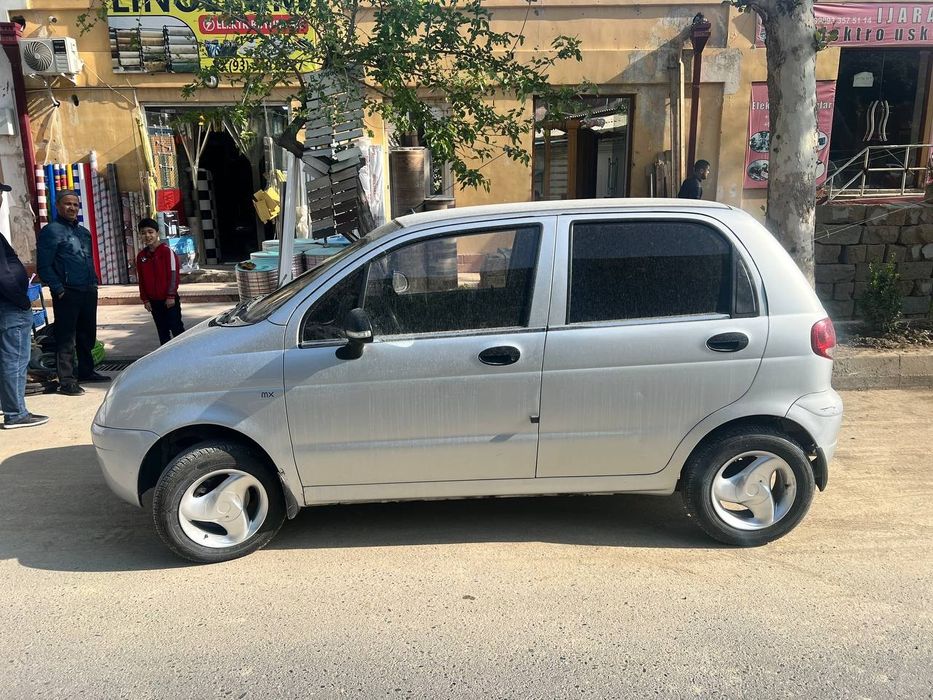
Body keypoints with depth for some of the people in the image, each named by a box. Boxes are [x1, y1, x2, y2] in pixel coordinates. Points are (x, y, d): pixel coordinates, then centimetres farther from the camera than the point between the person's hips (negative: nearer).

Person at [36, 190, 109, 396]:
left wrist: (94, 282, 13)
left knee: (88, 334, 15)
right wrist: (59, 290, -15)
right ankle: (66, 381, -2)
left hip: (88, 292, 7)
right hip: (67, 294, -7)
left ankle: (86, 371, 29)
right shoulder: (51, 231, -5)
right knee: (66, 338, -5)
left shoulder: (84, 232, 18)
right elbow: (44, 267, -10)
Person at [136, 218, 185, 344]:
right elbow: (141, 280, 12)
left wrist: (171, 296, -13)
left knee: (177, 329, -2)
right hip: (153, 300, 5)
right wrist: (145, 299, 9)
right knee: (162, 330, 11)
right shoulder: (141, 256, 8)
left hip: (169, 299, -5)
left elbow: (173, 274, -11)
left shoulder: (166, 251, -9)